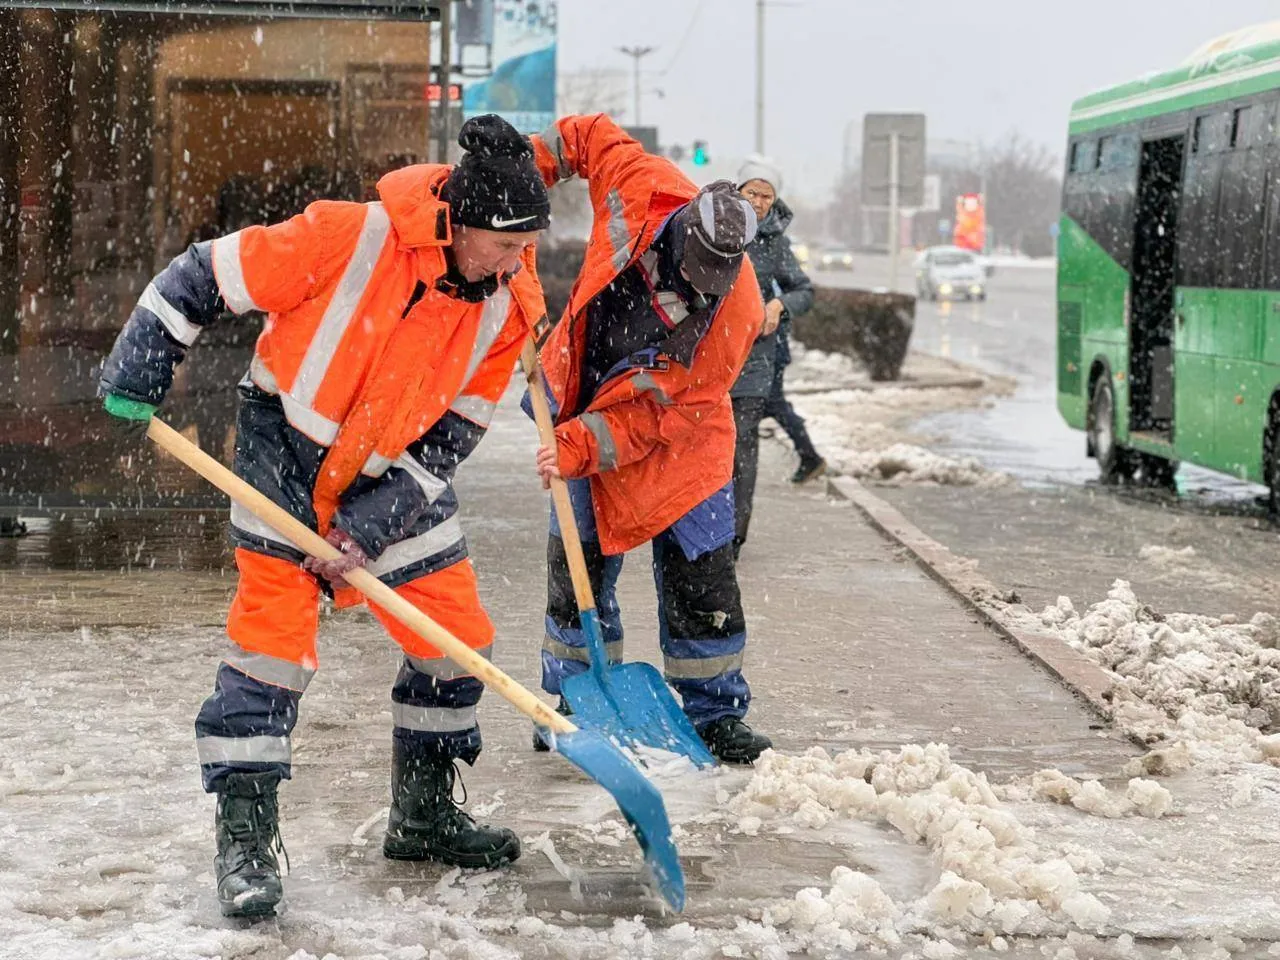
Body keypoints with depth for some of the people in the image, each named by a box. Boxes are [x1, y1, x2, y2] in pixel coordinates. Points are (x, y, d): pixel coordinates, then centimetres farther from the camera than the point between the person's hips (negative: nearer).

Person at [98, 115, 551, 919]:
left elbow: (451, 433, -7)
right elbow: (207, 277, -18)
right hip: (287, 441, -5)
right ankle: (246, 839, -7)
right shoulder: (352, 238, -28)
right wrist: (138, 376, -14)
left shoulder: (509, 308, -13)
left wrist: (375, 520, -16)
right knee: (274, 634, -14)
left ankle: (423, 817, 23)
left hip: (397, 473, 5)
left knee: (457, 641, 5)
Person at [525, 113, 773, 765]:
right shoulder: (639, 186, -25)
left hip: (677, 435, -2)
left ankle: (715, 712, 9)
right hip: (584, 405, 3)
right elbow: (590, 136, -2)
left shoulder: (736, 309, -29)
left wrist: (585, 444, -33)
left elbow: (662, 409, -26)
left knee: (701, 573, -3)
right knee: (578, 563, 5)